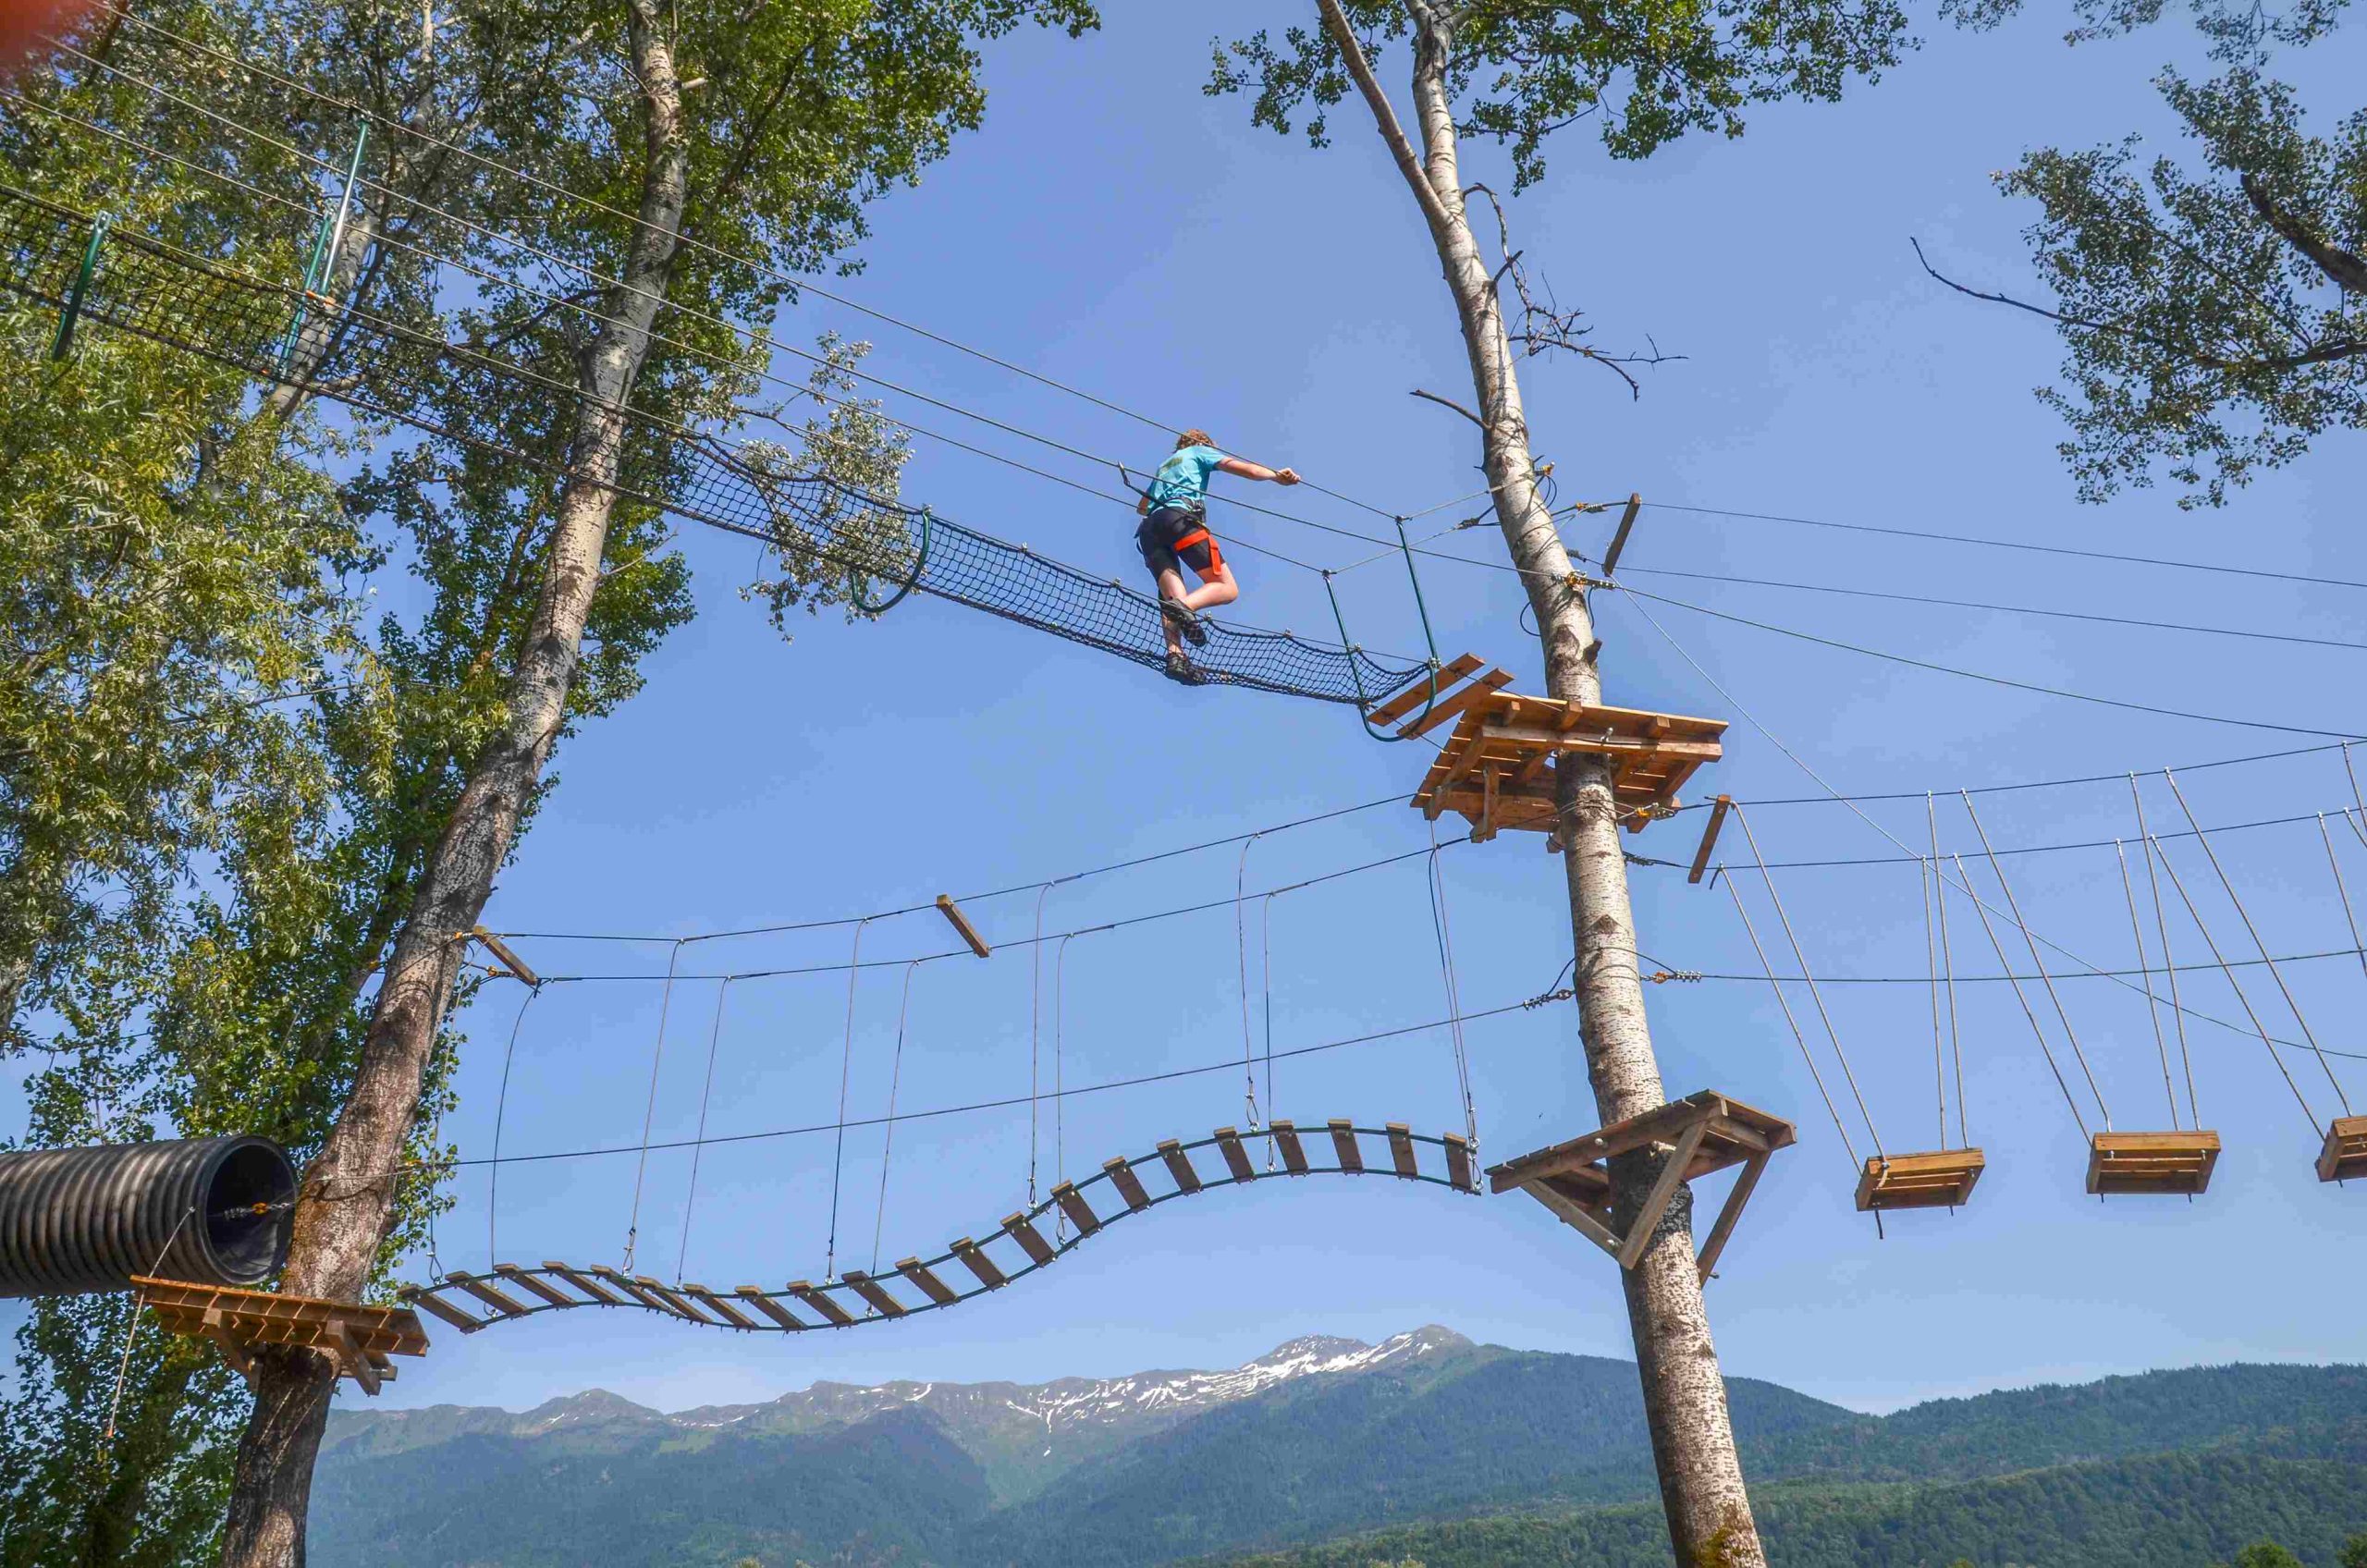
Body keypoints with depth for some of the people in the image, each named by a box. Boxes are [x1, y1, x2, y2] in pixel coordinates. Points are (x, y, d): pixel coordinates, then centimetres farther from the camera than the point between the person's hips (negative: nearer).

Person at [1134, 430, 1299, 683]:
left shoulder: (1164, 466, 38)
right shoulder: (1200, 451, 22)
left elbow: (1141, 507, 47)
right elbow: (1238, 467, 5)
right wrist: (1275, 475, 11)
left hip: (1148, 529, 6)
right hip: (1180, 517, -6)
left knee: (1174, 599, -5)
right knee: (1227, 588, -8)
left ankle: (1175, 654, -31)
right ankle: (1184, 606, -39)